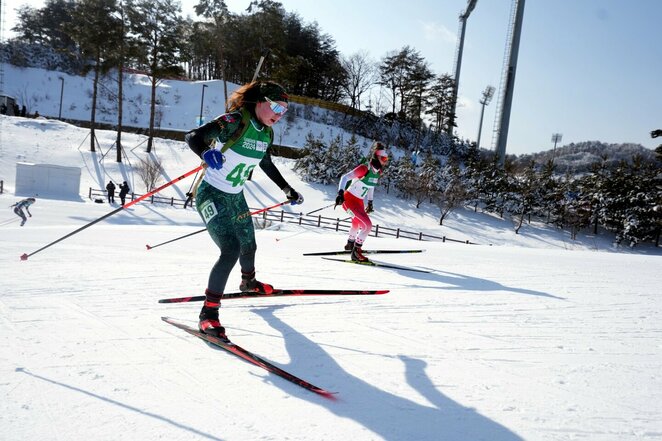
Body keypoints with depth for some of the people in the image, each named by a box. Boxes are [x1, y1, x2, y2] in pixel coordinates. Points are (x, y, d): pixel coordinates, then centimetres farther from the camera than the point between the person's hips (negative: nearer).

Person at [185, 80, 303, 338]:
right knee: (231, 249, -22)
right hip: (212, 195, -8)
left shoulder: (266, 133, 1)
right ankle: (208, 313, -11)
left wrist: (287, 190, 21)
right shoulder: (235, 122, -22)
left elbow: (267, 164, 18)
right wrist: (207, 153, -50)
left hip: (236, 198, 8)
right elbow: (193, 137, -28)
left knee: (248, 246, 23)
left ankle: (248, 281, 55)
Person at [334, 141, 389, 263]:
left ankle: (350, 244, 55)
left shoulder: (378, 172, 1)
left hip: (359, 201, 9)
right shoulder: (364, 168, -24)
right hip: (349, 199, -9)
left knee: (358, 224, 31)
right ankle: (356, 253, -10)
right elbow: (344, 177, -27)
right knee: (367, 225, -18)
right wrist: (340, 193, -40)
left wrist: (370, 202, 24)